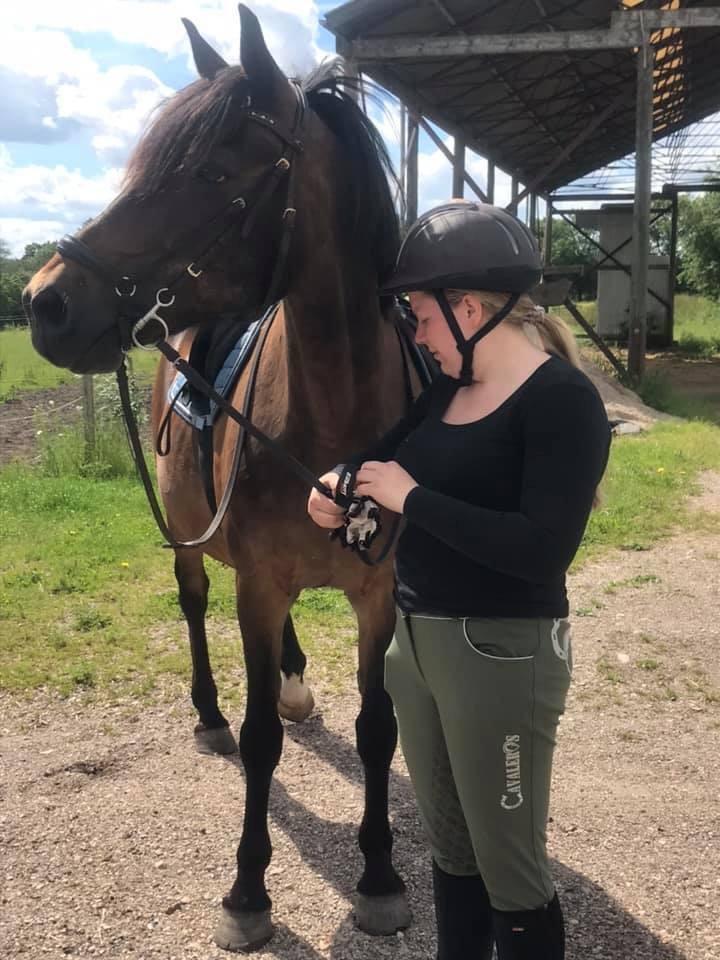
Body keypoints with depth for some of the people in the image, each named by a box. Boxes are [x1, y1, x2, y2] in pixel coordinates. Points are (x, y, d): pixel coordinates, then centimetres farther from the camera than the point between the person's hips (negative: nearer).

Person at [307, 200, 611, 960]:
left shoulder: (564, 400, -17)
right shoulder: (450, 388, 6)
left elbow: (543, 550, -27)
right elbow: (387, 451, 18)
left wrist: (411, 498, -22)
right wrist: (338, 485, -4)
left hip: (500, 654, -8)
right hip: (415, 641, 8)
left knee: (510, 870, 8)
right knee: (449, 847, 23)